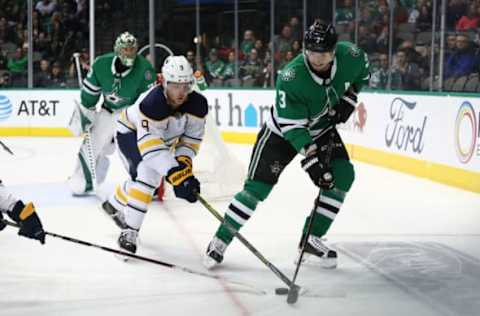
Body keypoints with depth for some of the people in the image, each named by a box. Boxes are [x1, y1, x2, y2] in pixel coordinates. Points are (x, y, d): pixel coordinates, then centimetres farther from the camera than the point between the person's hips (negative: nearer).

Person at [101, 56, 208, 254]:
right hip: (131, 132, -7)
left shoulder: (198, 104, -24)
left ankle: (114, 205, 52)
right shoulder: (152, 103, -41)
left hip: (164, 138, 7)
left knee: (144, 178, 21)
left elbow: (192, 137, -12)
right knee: (147, 174, -28)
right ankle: (130, 230, -20)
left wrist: (184, 162, -29)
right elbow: (149, 144, -45)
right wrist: (176, 174, -52)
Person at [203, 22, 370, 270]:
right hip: (281, 131, -5)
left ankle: (311, 238, 2)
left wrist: (349, 98, -8)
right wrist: (311, 159, -36)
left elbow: (362, 72, 4)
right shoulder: (291, 78, -35)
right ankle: (220, 240, 3)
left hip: (322, 128, 5)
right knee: (257, 187, -10)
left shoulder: (349, 56, -21)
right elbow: (292, 126, -31)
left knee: (343, 175, -11)